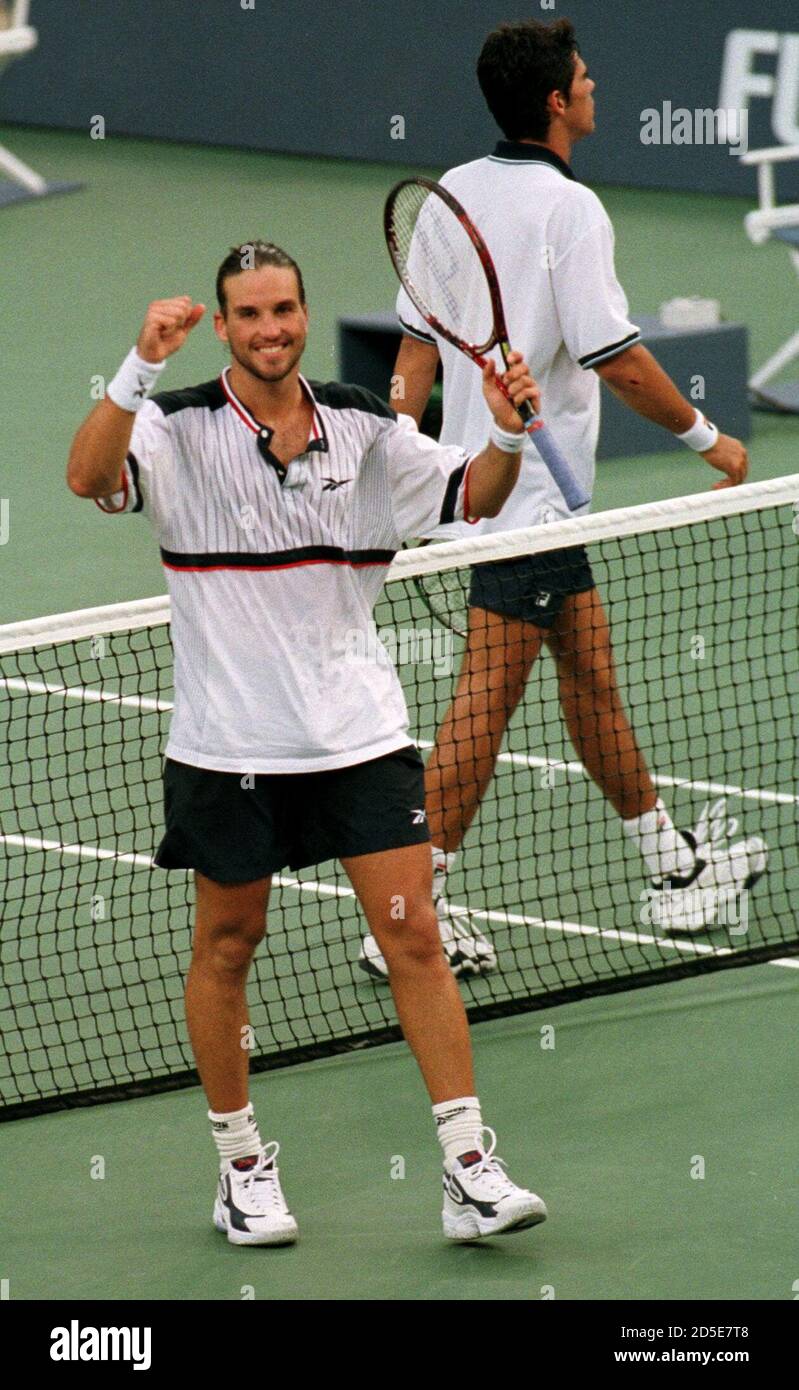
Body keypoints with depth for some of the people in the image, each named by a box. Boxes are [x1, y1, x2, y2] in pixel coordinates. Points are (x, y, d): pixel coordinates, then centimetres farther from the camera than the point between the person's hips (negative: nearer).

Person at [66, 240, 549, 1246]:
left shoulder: (361, 427, 4)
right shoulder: (180, 430, -7)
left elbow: (470, 496, 12)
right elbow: (89, 477, -25)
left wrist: (506, 437, -9)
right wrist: (140, 366, -38)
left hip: (359, 731, 2)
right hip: (229, 741, -2)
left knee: (414, 937, -4)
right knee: (227, 946, 9)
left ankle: (470, 1172, -2)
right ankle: (242, 1163, 25)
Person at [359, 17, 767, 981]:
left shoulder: (454, 193, 6)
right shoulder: (569, 210, -18)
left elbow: (416, 349, 8)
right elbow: (619, 362, -19)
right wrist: (708, 441, -6)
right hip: (530, 494, -9)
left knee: (590, 668, 17)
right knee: (485, 701, -7)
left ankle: (673, 869, 28)